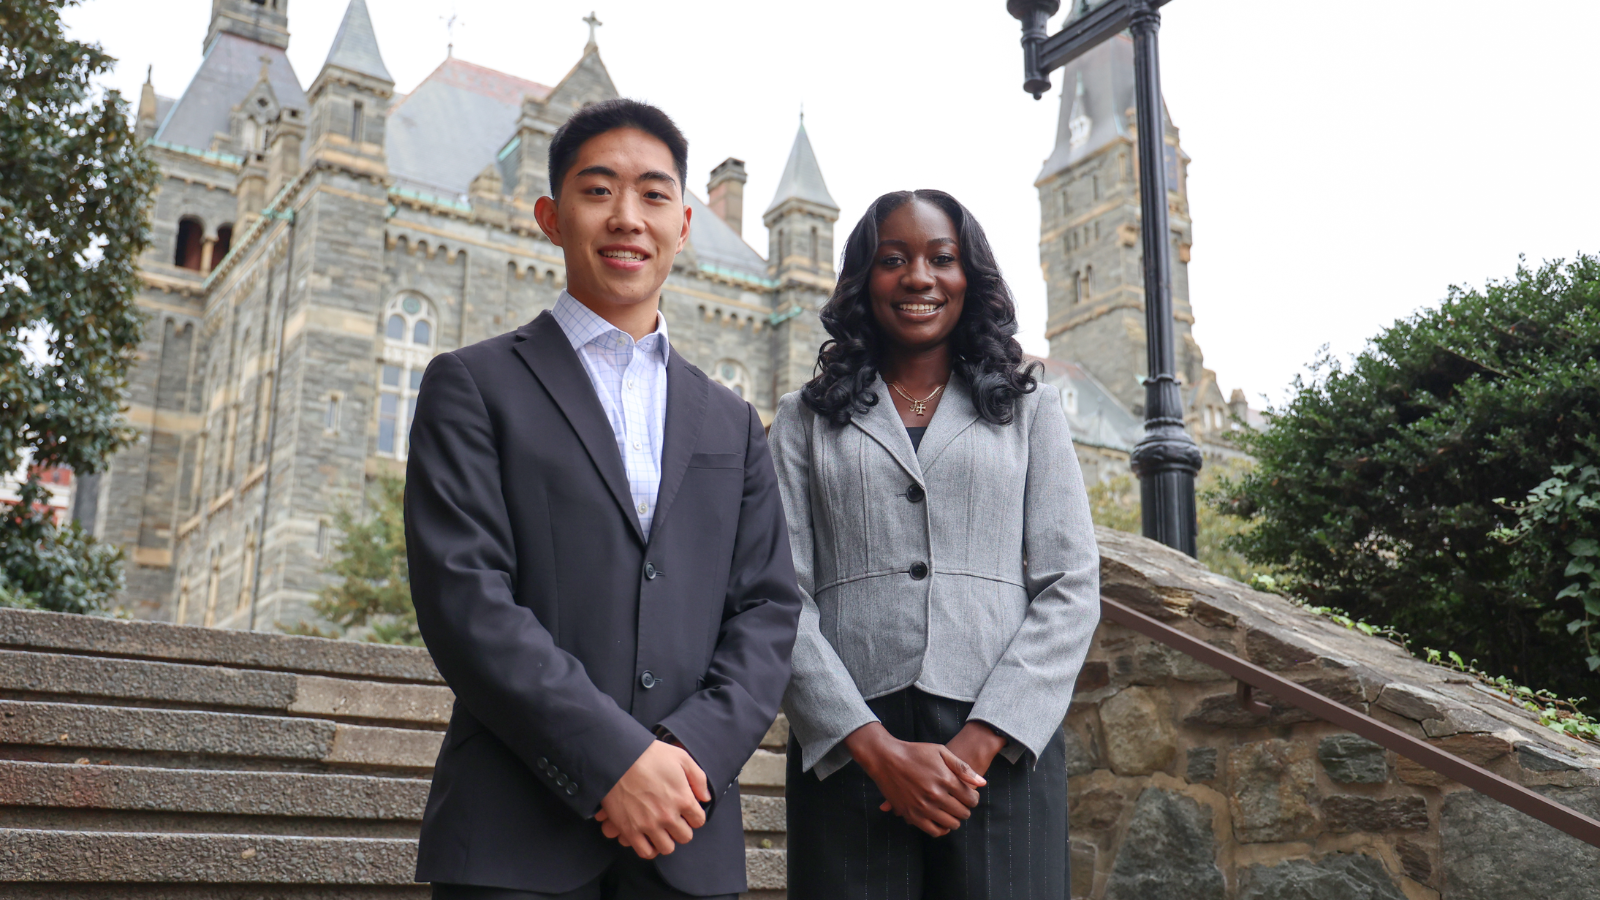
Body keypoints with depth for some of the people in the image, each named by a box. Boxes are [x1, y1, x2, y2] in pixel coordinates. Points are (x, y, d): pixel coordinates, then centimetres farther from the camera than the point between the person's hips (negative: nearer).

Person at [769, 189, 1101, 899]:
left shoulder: (1029, 408, 12)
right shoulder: (805, 419, 11)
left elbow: (1071, 588, 4)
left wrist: (980, 743, -9)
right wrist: (877, 747, -11)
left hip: (1003, 747, 1)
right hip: (846, 751, 0)